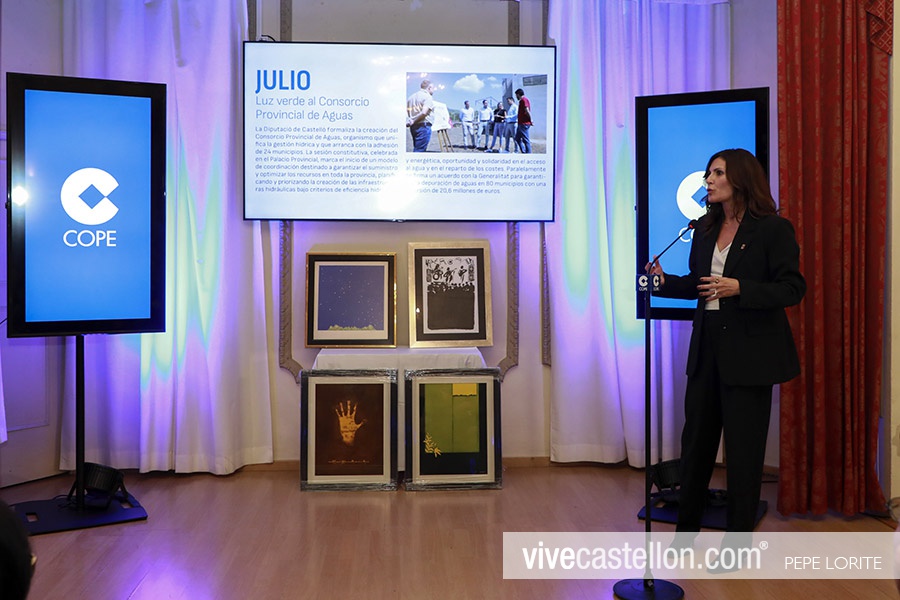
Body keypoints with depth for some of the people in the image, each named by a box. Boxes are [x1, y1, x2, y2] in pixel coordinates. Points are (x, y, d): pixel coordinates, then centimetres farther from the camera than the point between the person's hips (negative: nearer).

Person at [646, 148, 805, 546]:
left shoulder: (773, 229, -8)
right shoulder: (705, 229, 10)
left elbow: (792, 289, -12)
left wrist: (739, 288, -23)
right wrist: (664, 281, -2)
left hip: (750, 352, -6)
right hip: (708, 348, 6)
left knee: (743, 446, 4)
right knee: (696, 437, 12)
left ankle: (738, 539, 20)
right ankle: (686, 526, 29)